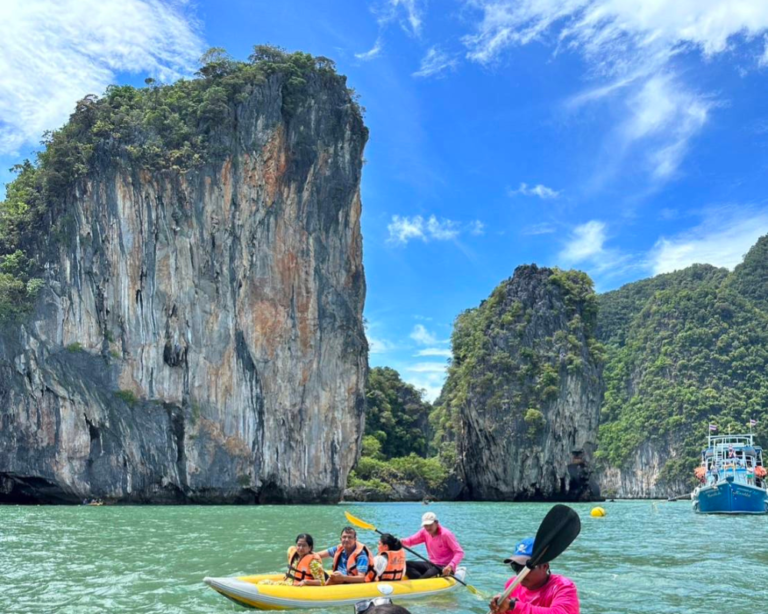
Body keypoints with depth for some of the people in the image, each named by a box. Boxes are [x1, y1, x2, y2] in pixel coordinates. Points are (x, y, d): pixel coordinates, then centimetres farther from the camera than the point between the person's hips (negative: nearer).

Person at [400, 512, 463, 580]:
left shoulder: (445, 534, -15)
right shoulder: (425, 532, 5)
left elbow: (460, 552, -21)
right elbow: (411, 540, -1)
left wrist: (450, 566, -36)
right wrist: (402, 541, -26)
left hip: (445, 569, -7)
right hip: (432, 564, 7)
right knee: (407, 564, -9)